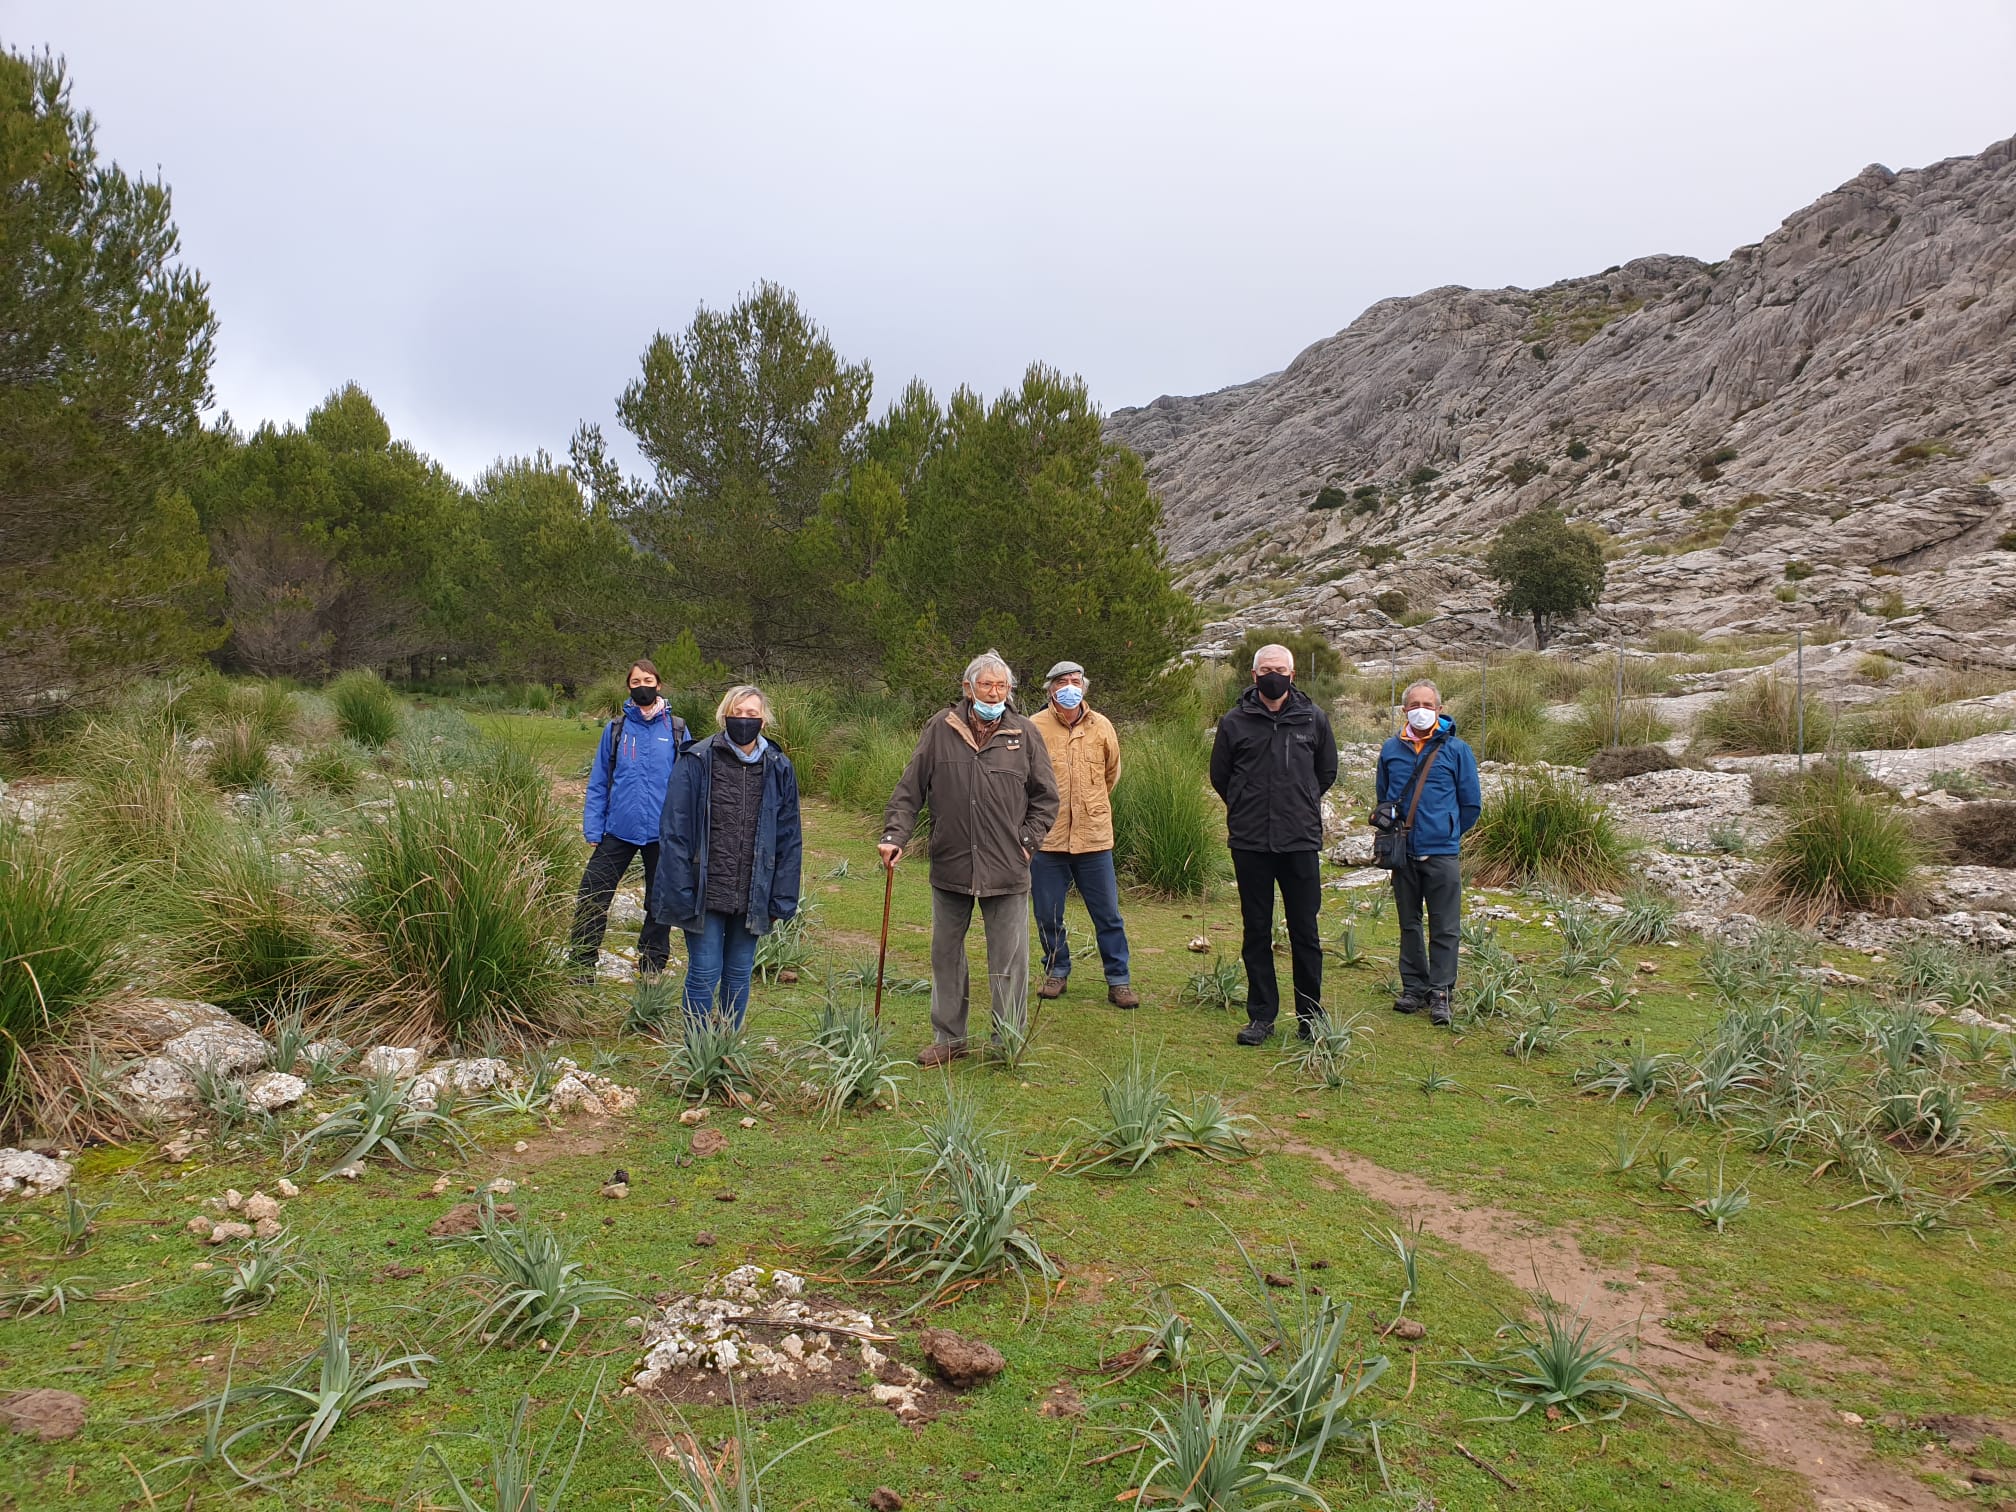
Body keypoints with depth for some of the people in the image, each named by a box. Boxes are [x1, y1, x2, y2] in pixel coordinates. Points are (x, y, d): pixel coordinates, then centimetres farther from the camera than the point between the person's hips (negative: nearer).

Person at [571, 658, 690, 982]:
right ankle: (583, 969, 10)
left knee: (659, 904, 11)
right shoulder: (616, 728, 2)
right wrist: (593, 829, -3)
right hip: (618, 830, 0)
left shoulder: (677, 729, 0)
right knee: (591, 898, -2)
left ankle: (651, 970, 26)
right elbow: (598, 783, 4)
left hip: (662, 833, 0)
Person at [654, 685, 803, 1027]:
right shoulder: (698, 763, -7)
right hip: (706, 894, -3)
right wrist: (680, 894, -11)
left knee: (739, 976, 12)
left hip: (752, 897, 3)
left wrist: (781, 901, 2)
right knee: (704, 974, 1)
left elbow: (789, 840, 6)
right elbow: (674, 832, -6)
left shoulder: (778, 769, 2)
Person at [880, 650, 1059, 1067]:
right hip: (949, 865, 1)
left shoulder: (1024, 734, 1)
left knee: (1009, 962, 3)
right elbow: (909, 791, 4)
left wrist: (1026, 841, 2)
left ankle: (1008, 1042, 18)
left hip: (1007, 871, -1)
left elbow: (1046, 798, 10)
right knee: (945, 955, 13)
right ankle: (948, 1038, 27)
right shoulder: (941, 729, 0)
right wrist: (894, 836, -6)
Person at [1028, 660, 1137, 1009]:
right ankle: (1057, 971, 29)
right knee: (1048, 915, 10)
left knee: (1108, 914, 6)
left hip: (1093, 836, 1)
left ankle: (1118, 980, 17)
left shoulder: (1101, 727, 2)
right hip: (1047, 837, -1)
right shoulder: (1034, 728, -5)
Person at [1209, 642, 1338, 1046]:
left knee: (1305, 933, 5)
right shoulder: (1234, 721, 2)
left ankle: (1310, 1016, 16)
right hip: (1250, 844, 0)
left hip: (1301, 842, 0)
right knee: (1256, 933, 7)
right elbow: (1220, 776, 13)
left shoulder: (1313, 718, 4)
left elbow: (1326, 771, 17)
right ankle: (1261, 1016, 16)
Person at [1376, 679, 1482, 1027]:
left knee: (1445, 928, 0)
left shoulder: (1456, 750, -2)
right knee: (1409, 924, 12)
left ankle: (1440, 991, 9)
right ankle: (1413, 987, 21)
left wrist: (1448, 833, 10)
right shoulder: (1391, 749, 6)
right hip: (1402, 853, 3)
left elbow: (1471, 803, 5)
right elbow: (1382, 797, 19)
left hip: (1442, 853, -3)